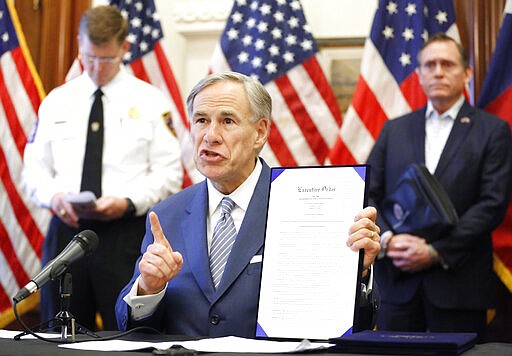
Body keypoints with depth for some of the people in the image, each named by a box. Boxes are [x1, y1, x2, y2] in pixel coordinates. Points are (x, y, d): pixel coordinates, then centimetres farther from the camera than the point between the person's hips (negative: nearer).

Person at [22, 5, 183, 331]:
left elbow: (169, 173, -1)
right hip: (66, 228, 3)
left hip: (126, 232, -3)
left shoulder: (151, 101, 3)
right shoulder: (57, 101, 12)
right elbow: (34, 168, 12)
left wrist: (129, 202, -18)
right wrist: (54, 196, -10)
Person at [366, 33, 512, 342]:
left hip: (458, 281, -2)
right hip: (397, 279, 3)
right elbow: (369, 195, 9)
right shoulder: (394, 130, 14)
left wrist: (436, 251, -13)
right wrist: (387, 239, -11)